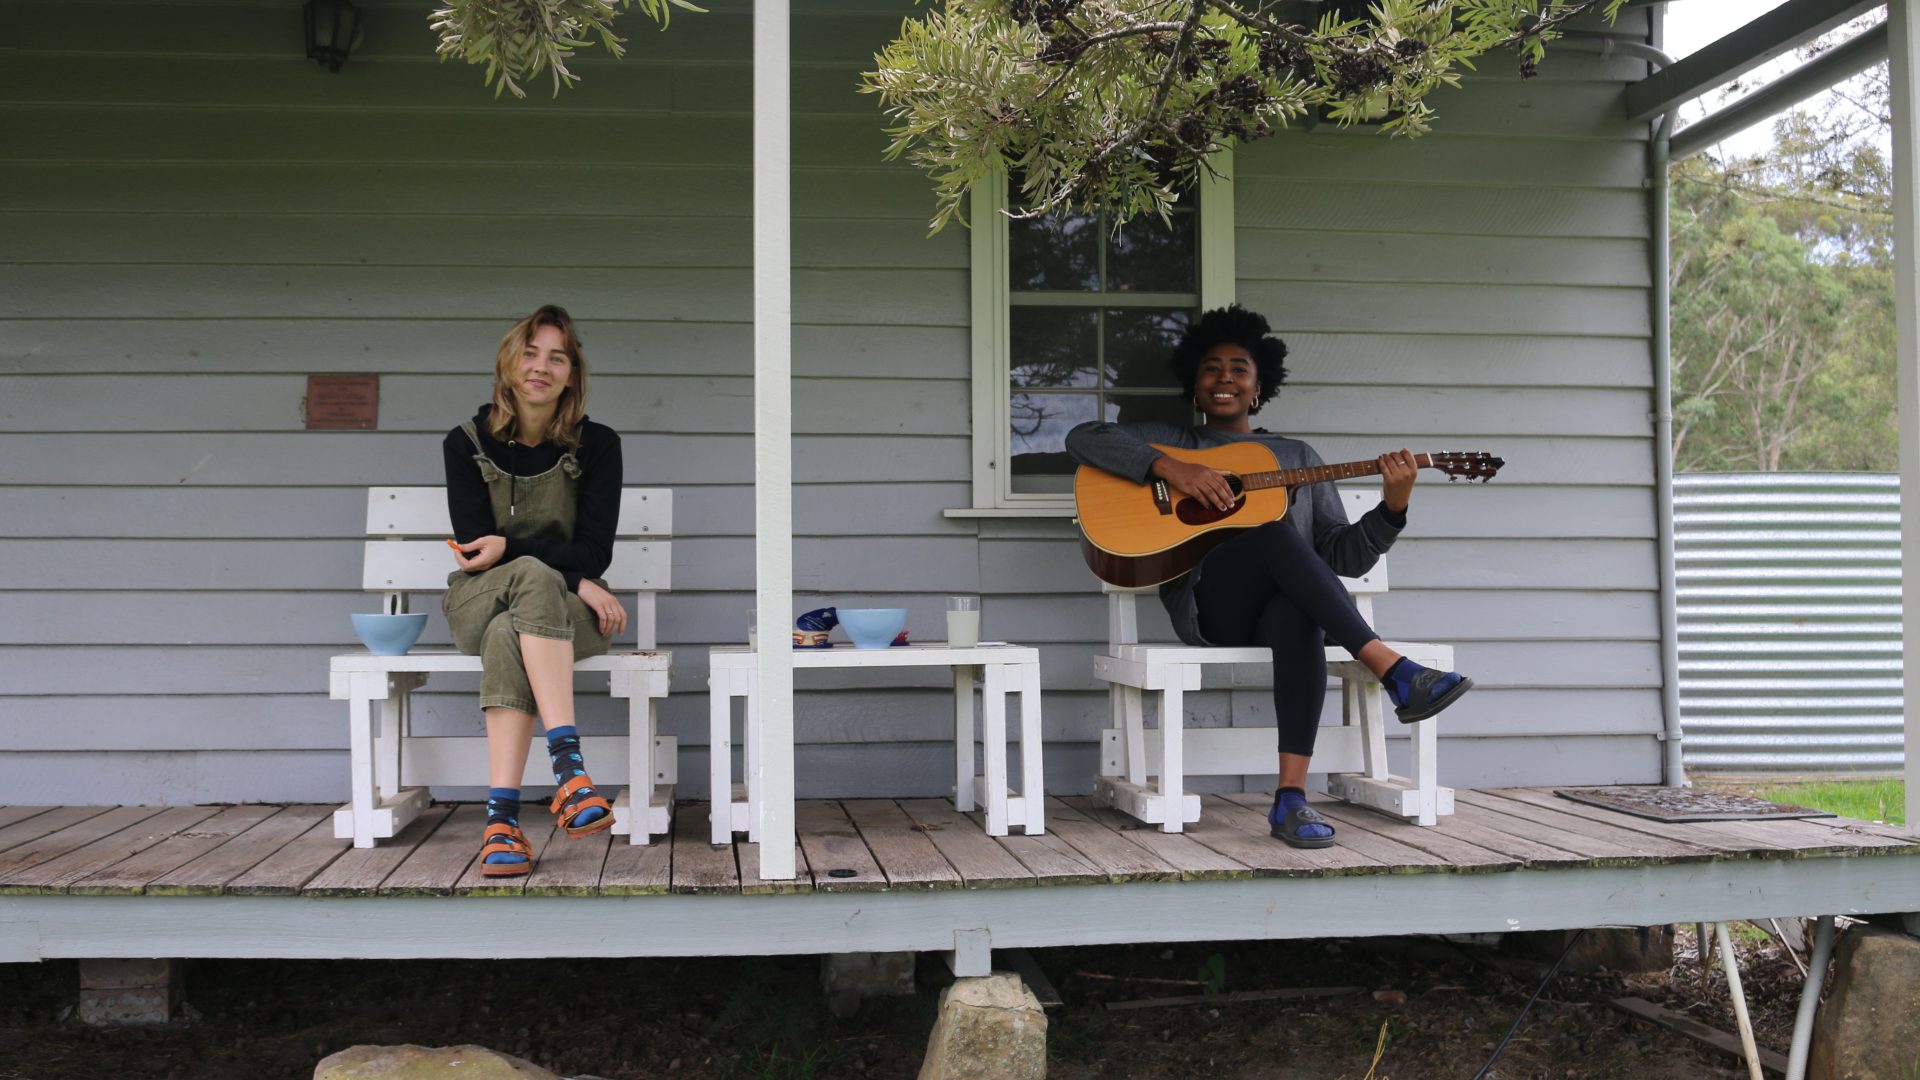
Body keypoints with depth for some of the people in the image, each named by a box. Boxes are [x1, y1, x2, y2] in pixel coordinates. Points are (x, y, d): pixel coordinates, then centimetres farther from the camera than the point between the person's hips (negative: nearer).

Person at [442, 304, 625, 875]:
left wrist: (509, 547, -17)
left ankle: (502, 817, -47)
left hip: (572, 612, 0)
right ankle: (569, 765, -49)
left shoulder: (597, 445, 1)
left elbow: (594, 551, -5)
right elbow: (474, 547, -6)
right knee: (535, 576, -36)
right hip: (478, 602, 0)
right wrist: (572, 578, -18)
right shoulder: (466, 444, 2)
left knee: (508, 635, -35)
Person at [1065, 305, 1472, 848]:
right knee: (1277, 533, -34)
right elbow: (1083, 438, 0)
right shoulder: (1173, 442, 19)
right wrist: (1170, 468, -13)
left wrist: (1392, 507, -4)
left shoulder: (1296, 455, 24)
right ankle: (1396, 671, -43)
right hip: (1209, 607, -2)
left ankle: (1291, 797, -44)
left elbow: (1343, 556, 16)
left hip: (1286, 605, 2)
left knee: (1296, 618, -38)